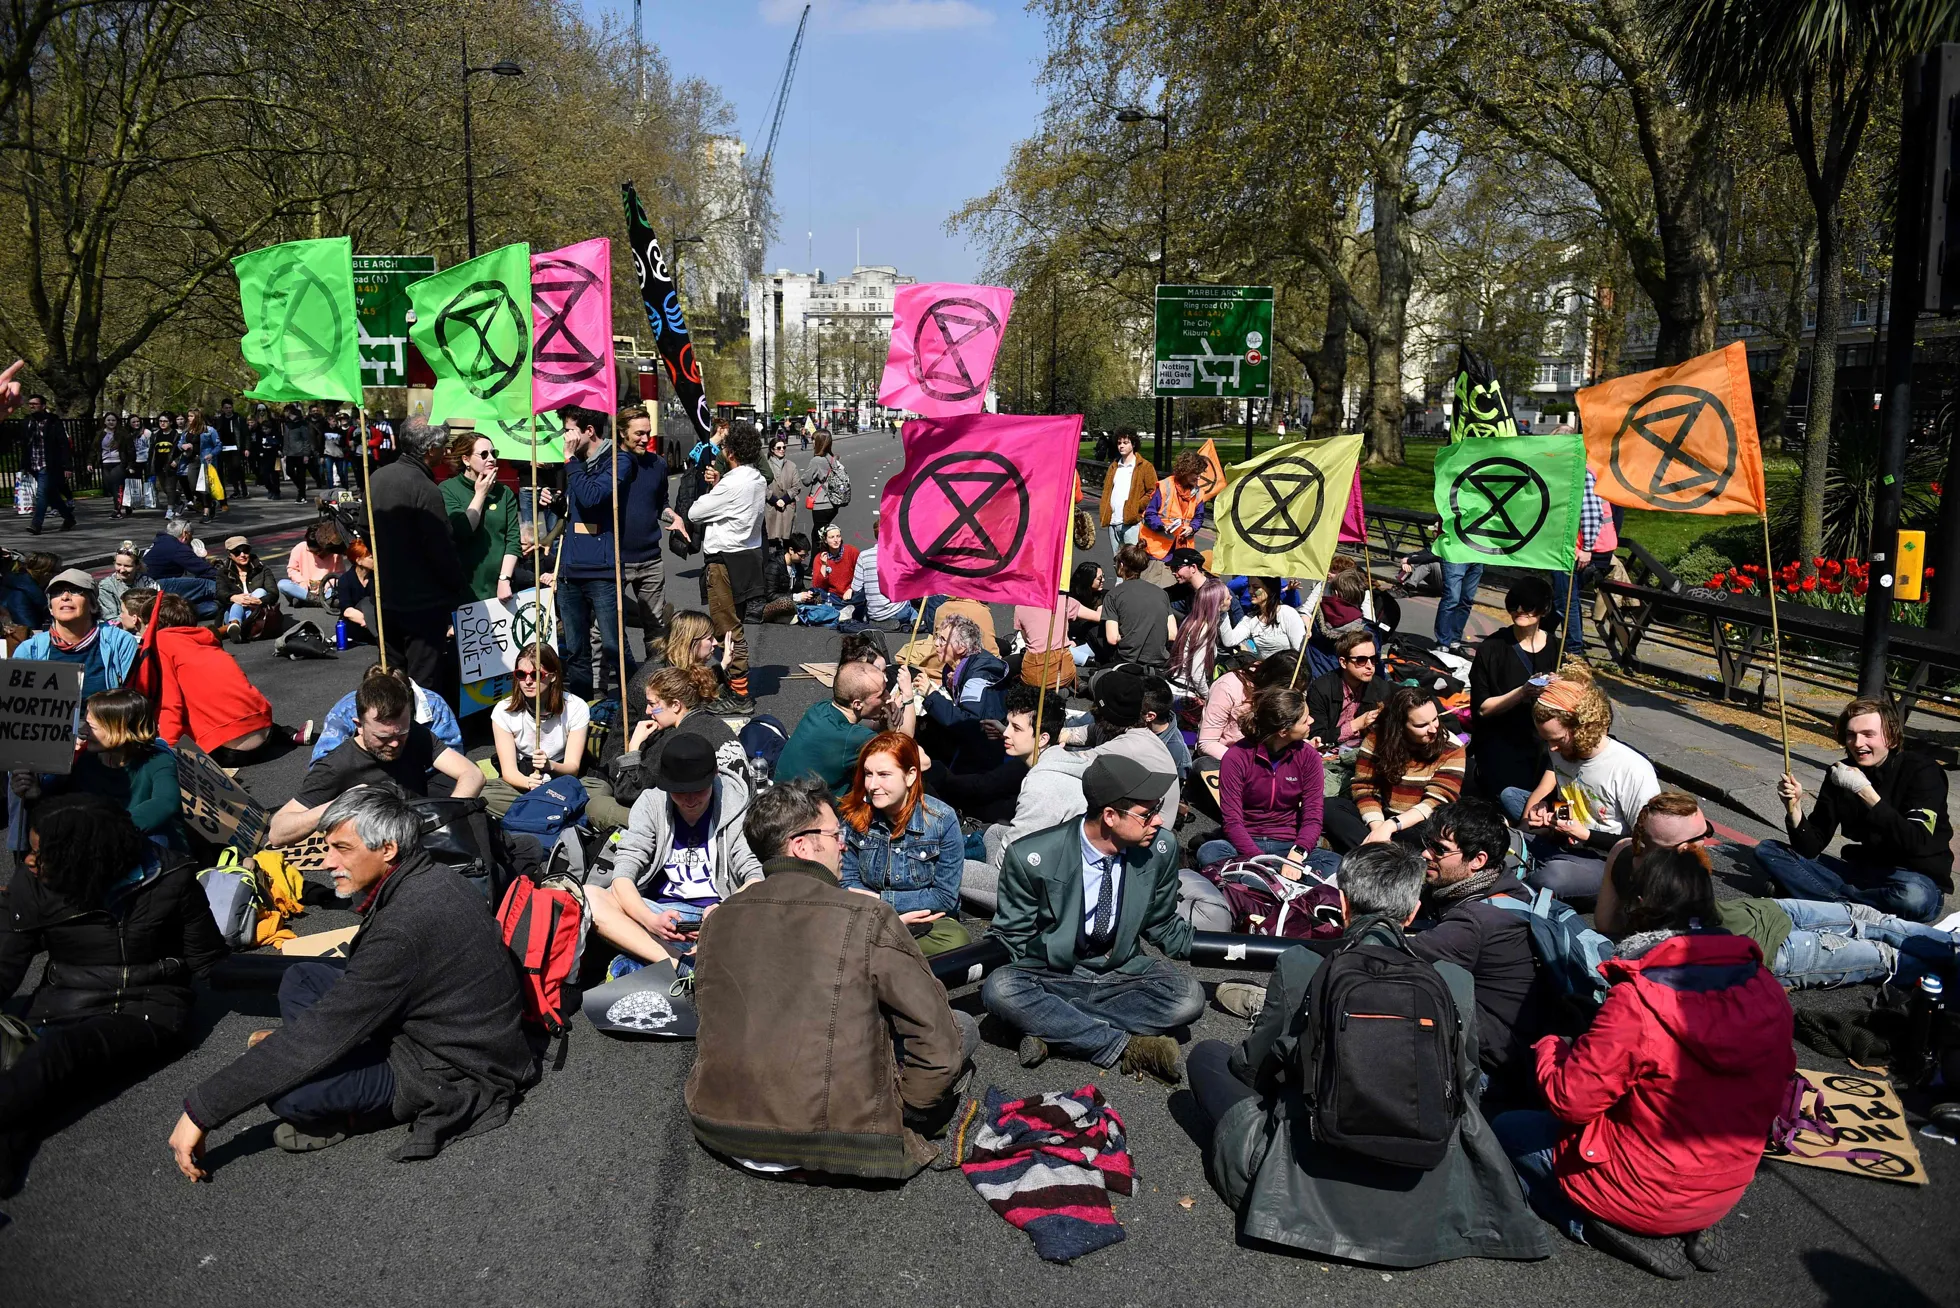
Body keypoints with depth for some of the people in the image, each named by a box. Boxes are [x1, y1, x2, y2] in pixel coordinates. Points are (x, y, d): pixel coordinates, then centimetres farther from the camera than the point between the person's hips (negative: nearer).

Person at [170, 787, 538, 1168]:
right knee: (302, 978, 10)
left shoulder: (405, 926, -30)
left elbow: (317, 1036, -26)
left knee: (279, 1084, -24)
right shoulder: (427, 878, 0)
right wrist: (289, 1038, 19)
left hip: (454, 1075, -10)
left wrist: (202, 1110, -18)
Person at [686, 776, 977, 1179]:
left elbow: (715, 1021, 13)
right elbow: (935, 1036, -11)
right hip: (837, 1133, -5)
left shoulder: (718, 920, 2)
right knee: (962, 1026, 9)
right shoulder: (868, 917, -13)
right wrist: (901, 1110, 4)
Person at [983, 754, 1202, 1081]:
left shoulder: (1161, 849, -10)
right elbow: (1011, 936, -5)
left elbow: (1161, 924, 7)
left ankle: (1051, 1026, -21)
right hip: (1052, 975, -2)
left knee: (1188, 997, -27)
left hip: (1123, 973, 3)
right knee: (1000, 989, -34)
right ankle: (1127, 1046, -25)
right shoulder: (1032, 858, -19)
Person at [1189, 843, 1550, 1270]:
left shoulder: (1298, 966, -11)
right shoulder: (1457, 982, -7)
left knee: (1207, 1055, 18)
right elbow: (1465, 1085, 8)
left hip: (1306, 1196, -1)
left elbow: (1253, 1067, 4)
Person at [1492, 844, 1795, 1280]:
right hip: (1730, 1189, 6)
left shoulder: (1637, 1003, -28)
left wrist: (1550, 1048, 0)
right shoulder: (1764, 988, -10)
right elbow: (1776, 1091, 5)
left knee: (1505, 1131, 13)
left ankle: (1613, 1231, 2)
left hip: (1650, 1194, -6)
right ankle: (1687, 1228, 12)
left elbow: (1571, 1100, -19)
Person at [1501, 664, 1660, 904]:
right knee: (1509, 795, 2)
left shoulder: (1633, 771, -26)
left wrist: (1586, 836, -24)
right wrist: (1539, 809, -6)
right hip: (1564, 840, 8)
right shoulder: (1563, 750, -5)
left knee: (1553, 877, -37)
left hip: (1608, 863, -8)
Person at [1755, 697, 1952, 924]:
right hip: (1859, 871, 5)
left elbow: (1917, 844, -27)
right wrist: (1794, 808, -21)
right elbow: (1811, 848, -2)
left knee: (1913, 896, -41)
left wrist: (1865, 791, -30)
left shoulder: (1922, 771, -12)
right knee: (1767, 850, -7)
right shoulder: (1841, 773, 1)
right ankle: (1850, 905, -21)